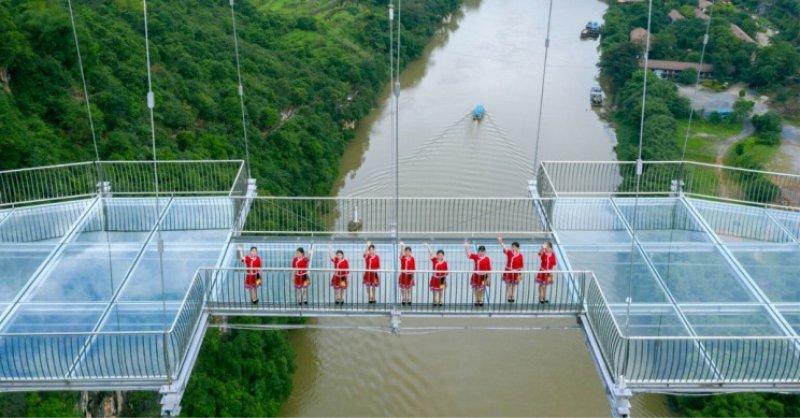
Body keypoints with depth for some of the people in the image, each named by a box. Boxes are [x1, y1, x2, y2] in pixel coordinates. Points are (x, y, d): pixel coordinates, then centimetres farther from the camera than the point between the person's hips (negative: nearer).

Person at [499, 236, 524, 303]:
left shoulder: (520, 255, -9)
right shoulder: (509, 252, -6)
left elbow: (521, 265, -4)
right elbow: (505, 248, -23)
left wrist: (520, 274, -3)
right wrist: (501, 242, -41)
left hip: (515, 272, -1)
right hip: (508, 271, 1)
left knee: (514, 285, 11)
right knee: (508, 285, 9)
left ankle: (513, 297, 22)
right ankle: (508, 297, 20)